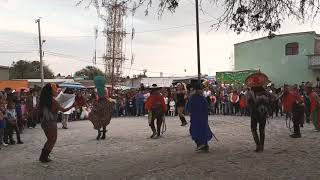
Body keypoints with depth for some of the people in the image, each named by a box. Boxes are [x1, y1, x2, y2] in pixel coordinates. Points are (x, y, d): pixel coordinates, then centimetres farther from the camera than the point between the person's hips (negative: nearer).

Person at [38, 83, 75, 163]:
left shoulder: (43, 100, 2)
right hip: (51, 123, -7)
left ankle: (43, 157, 24)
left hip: (44, 122, 7)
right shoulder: (53, 101, -17)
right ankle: (44, 157, 11)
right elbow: (63, 110, -12)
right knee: (52, 140, 10)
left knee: (49, 140, 22)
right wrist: (72, 106, -2)